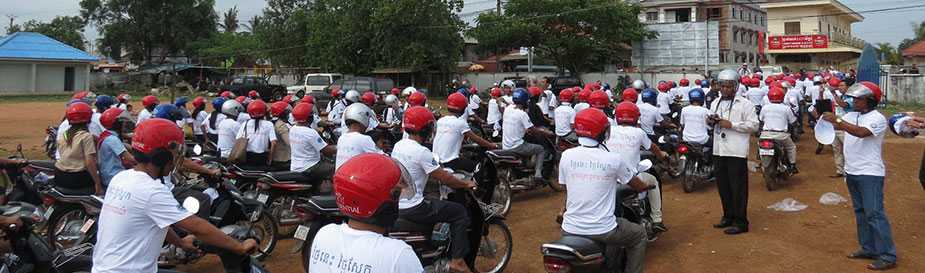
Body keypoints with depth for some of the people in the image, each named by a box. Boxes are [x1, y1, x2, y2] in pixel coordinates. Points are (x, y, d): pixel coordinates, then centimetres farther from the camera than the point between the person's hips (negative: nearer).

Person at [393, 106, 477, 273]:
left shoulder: (398, 145, 7)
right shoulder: (421, 152, -19)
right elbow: (443, 179, -16)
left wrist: (440, 171, 24)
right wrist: (466, 184, -2)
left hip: (396, 204, 9)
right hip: (412, 208, -9)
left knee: (432, 202, 36)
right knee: (460, 212, -1)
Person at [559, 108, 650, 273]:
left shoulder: (566, 156, -4)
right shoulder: (613, 159, -10)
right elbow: (638, 186, 6)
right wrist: (647, 186, 30)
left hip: (571, 230, 3)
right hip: (603, 231, -3)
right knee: (639, 235, 24)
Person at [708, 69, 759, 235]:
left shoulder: (744, 104, -5)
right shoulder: (715, 103, 16)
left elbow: (754, 125, -11)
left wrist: (731, 124, -18)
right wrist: (712, 121, 2)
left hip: (736, 152, -7)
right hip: (719, 151, 7)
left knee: (738, 188, -3)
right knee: (723, 186, 13)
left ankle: (740, 222, 3)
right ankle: (728, 216, 27)